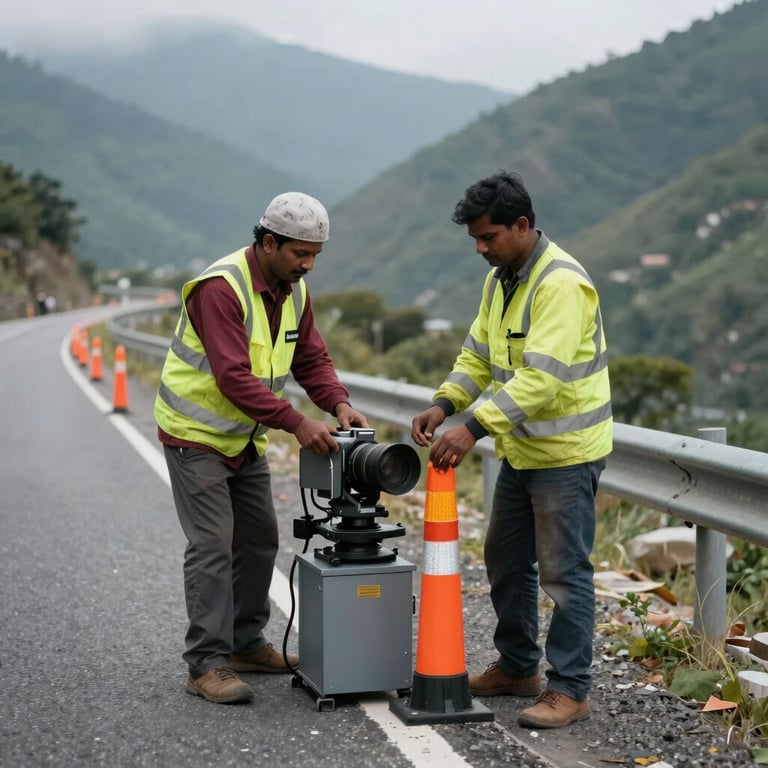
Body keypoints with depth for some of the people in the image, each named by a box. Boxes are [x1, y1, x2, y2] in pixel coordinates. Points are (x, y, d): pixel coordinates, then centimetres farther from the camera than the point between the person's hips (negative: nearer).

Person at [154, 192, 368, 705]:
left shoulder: (294, 289, 1)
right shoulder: (221, 287, -26)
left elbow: (312, 359, 4)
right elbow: (234, 377, -33)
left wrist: (340, 403, -16)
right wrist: (297, 423, -36)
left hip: (246, 439, 9)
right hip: (196, 434, -9)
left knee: (260, 540, 13)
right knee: (212, 547, -10)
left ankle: (246, 644, 27)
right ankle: (207, 665, -4)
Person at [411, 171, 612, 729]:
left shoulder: (561, 284, -23)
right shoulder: (500, 279, 8)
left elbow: (541, 377, -31)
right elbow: (478, 354, 12)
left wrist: (475, 427, -35)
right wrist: (444, 404, -4)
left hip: (566, 451, -10)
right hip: (521, 448, 10)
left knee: (563, 571, -3)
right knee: (506, 561, 17)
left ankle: (570, 689, 7)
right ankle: (518, 667, 32)